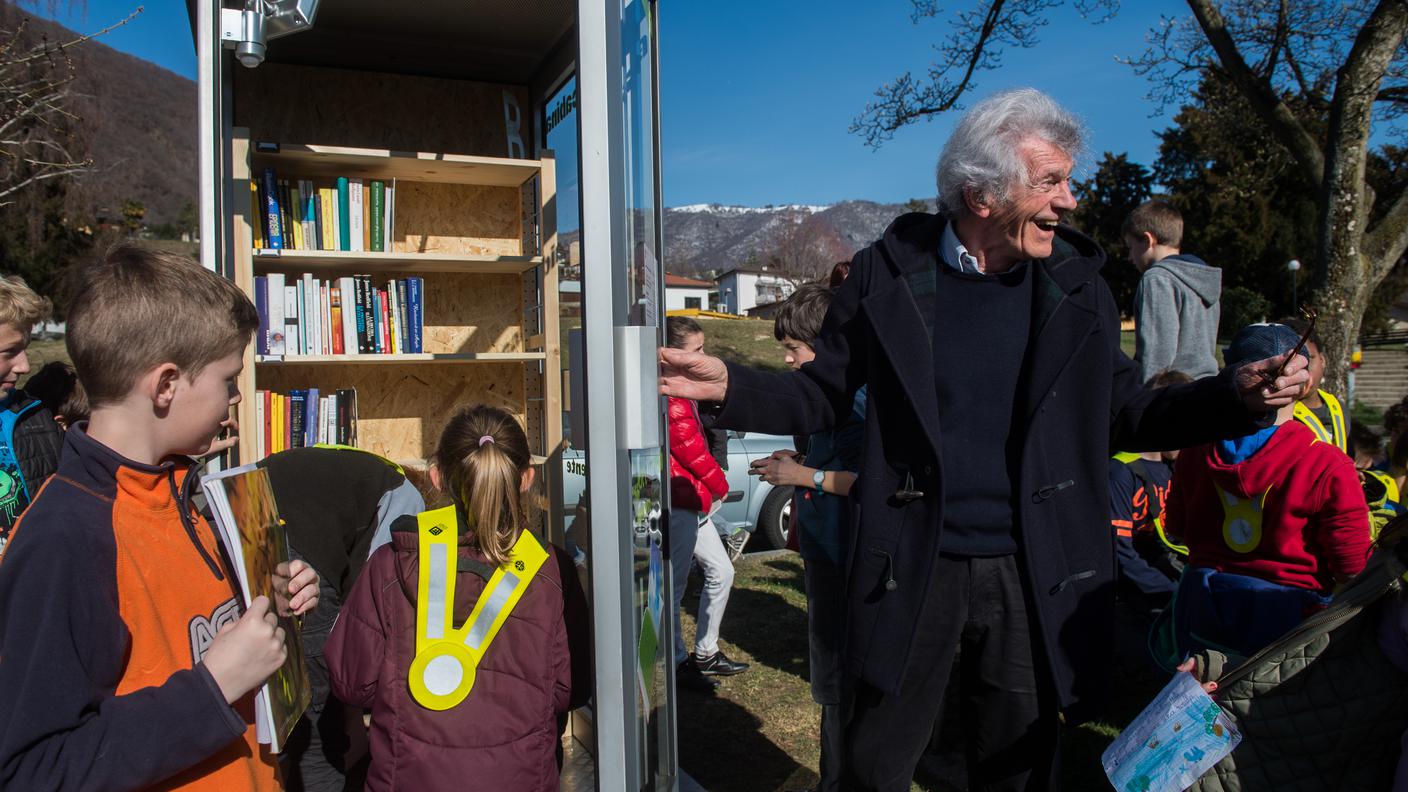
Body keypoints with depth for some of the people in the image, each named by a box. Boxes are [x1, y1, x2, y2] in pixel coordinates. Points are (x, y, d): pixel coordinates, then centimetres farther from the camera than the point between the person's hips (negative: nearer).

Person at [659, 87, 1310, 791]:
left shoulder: (1078, 284, 1)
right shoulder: (888, 273, -5)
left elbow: (1123, 415, 7)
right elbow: (824, 397, 0)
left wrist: (1239, 395, -9)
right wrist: (728, 387, -17)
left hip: (1032, 574, 2)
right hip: (914, 568, -1)